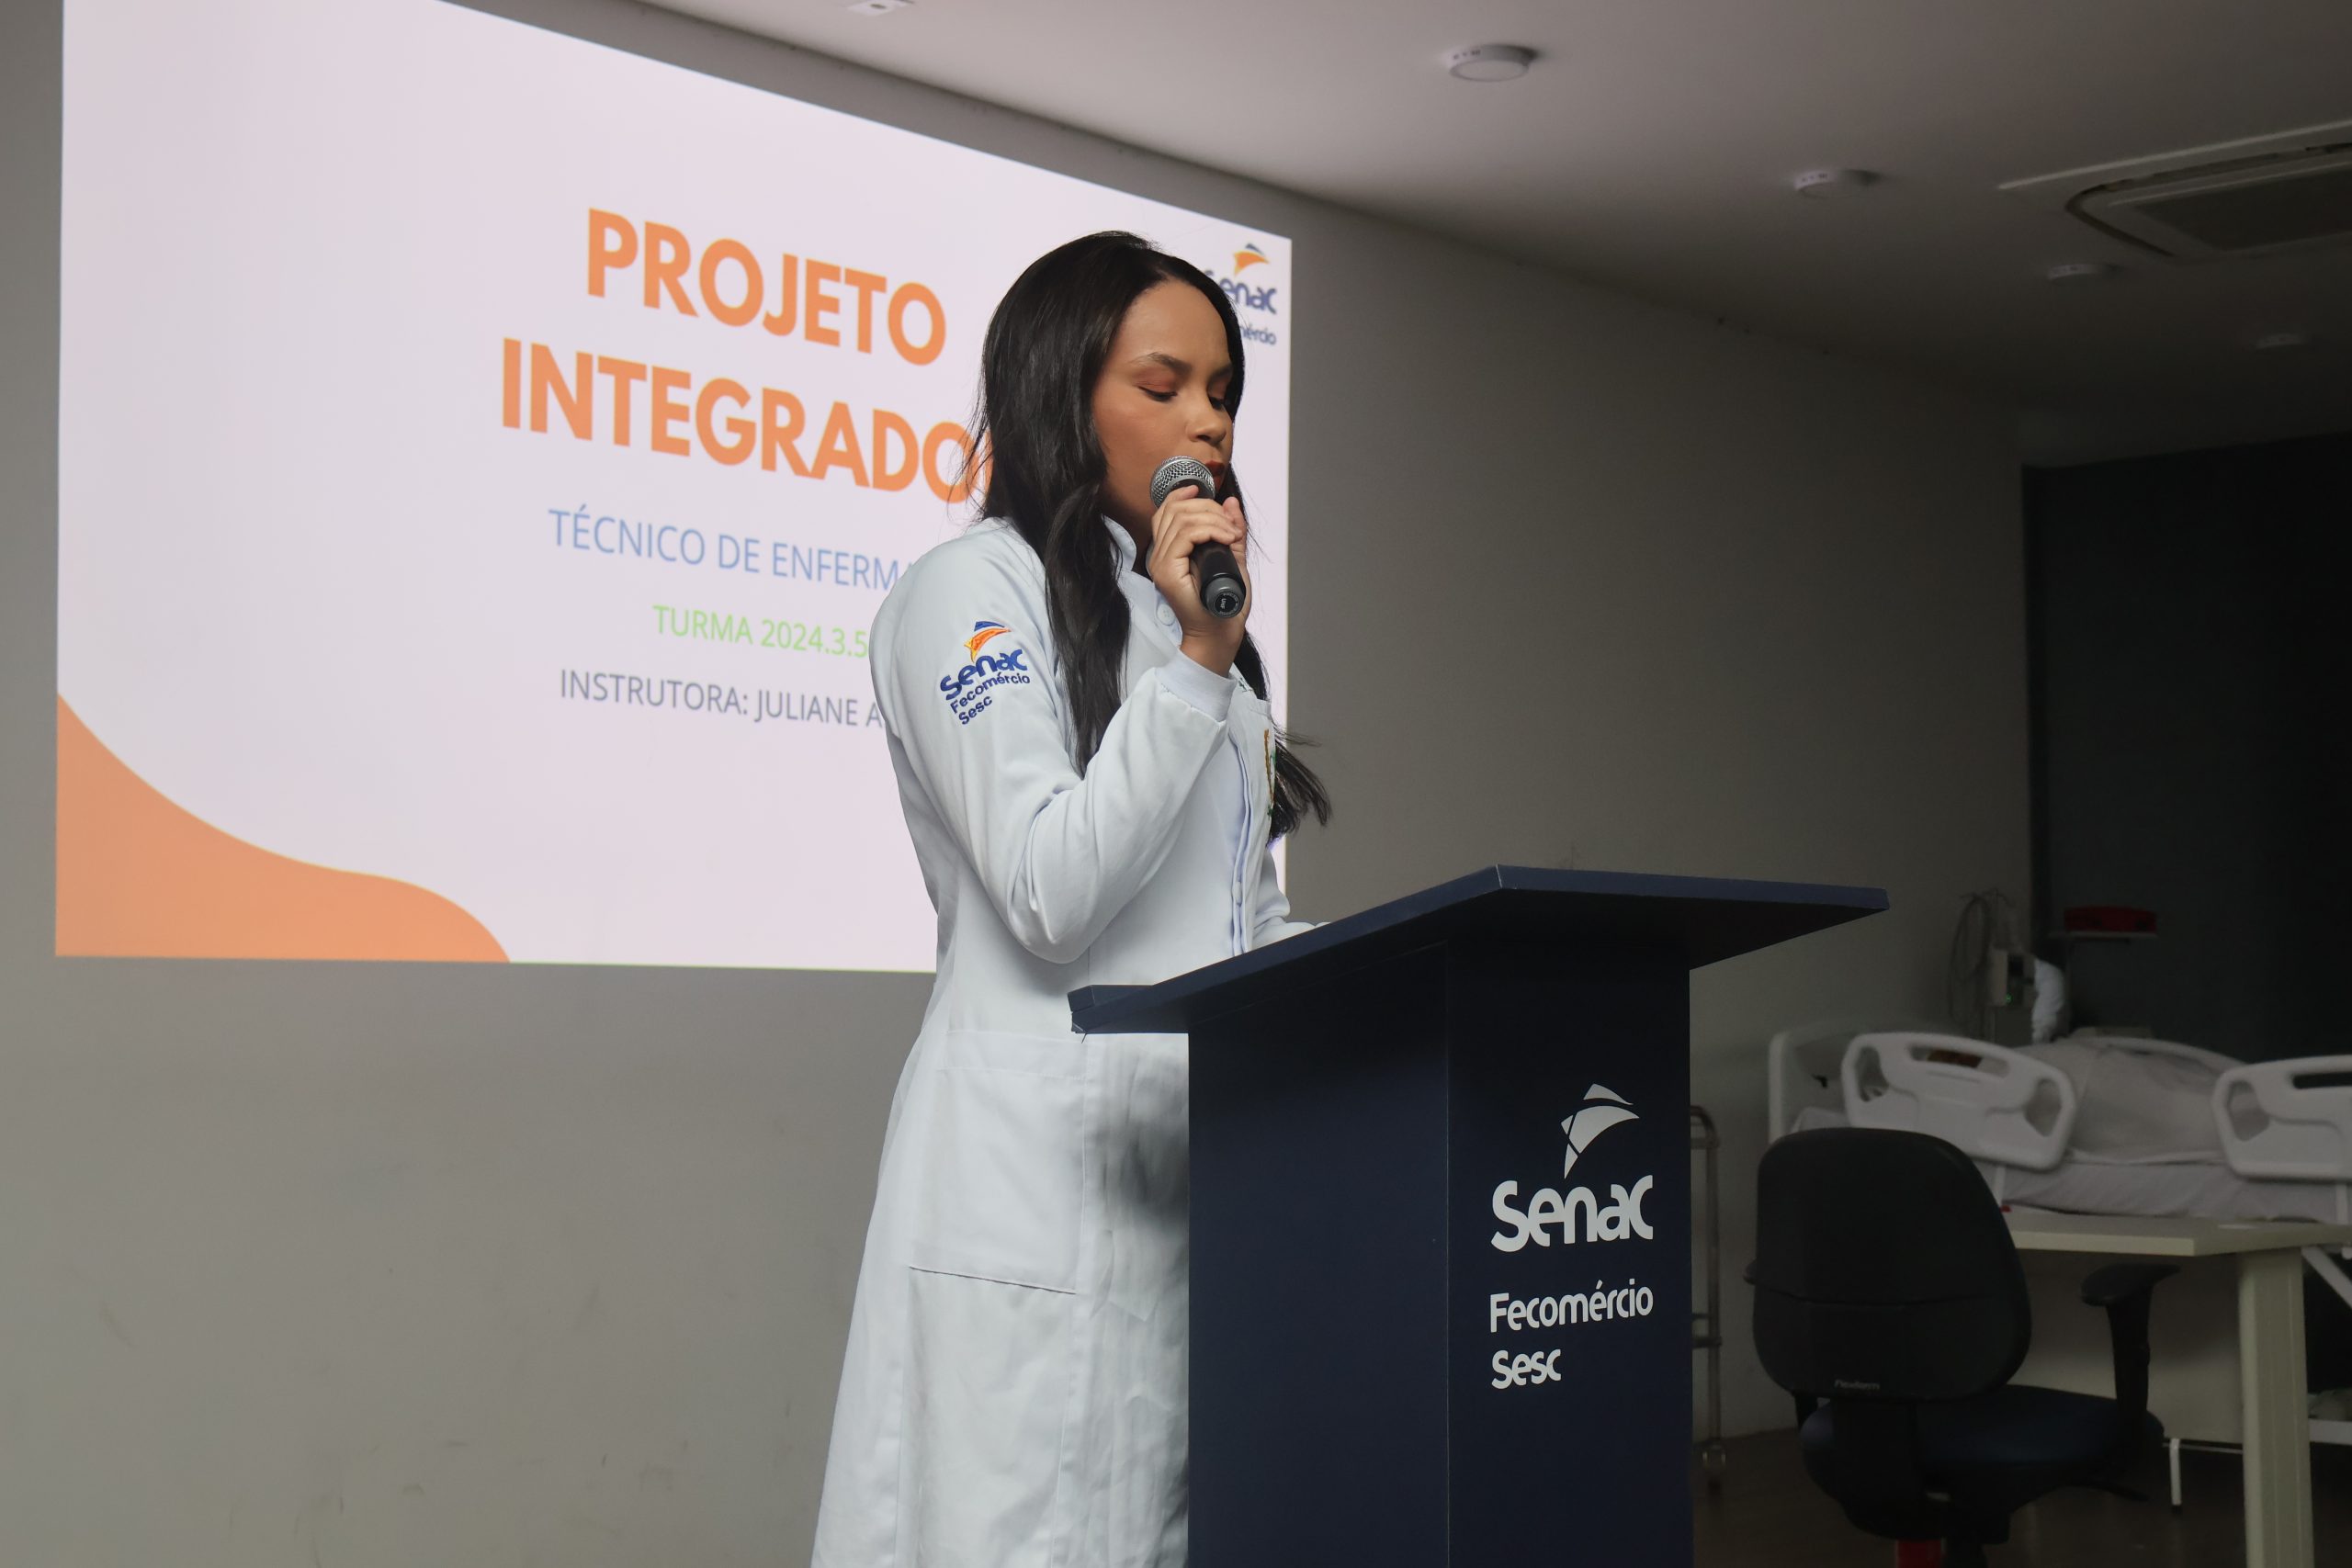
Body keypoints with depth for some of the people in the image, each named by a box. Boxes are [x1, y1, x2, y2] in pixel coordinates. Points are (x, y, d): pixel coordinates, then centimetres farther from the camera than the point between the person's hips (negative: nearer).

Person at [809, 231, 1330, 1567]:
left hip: (1208, 1158, 7)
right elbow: (1052, 901, -14)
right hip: (1047, 1169, -7)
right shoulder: (974, 591, -3)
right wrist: (1197, 662, -15)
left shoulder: (1190, 609, 22)